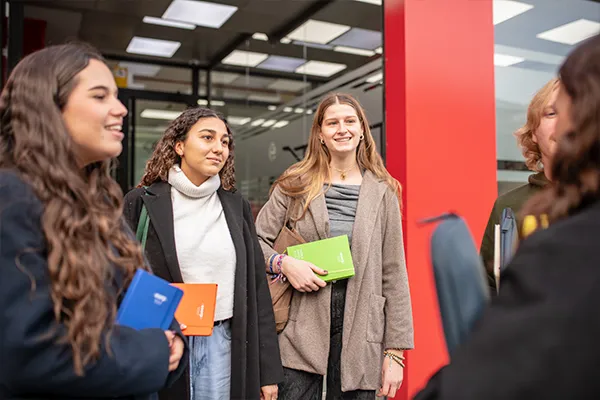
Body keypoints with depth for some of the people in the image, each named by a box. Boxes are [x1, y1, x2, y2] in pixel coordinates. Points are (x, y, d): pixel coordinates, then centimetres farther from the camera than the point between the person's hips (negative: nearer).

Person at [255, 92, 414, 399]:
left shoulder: (382, 192, 4)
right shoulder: (295, 185, 3)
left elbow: (393, 274, 4)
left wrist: (395, 350, 1)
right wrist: (284, 263, -13)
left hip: (359, 331, 1)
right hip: (303, 323, 0)